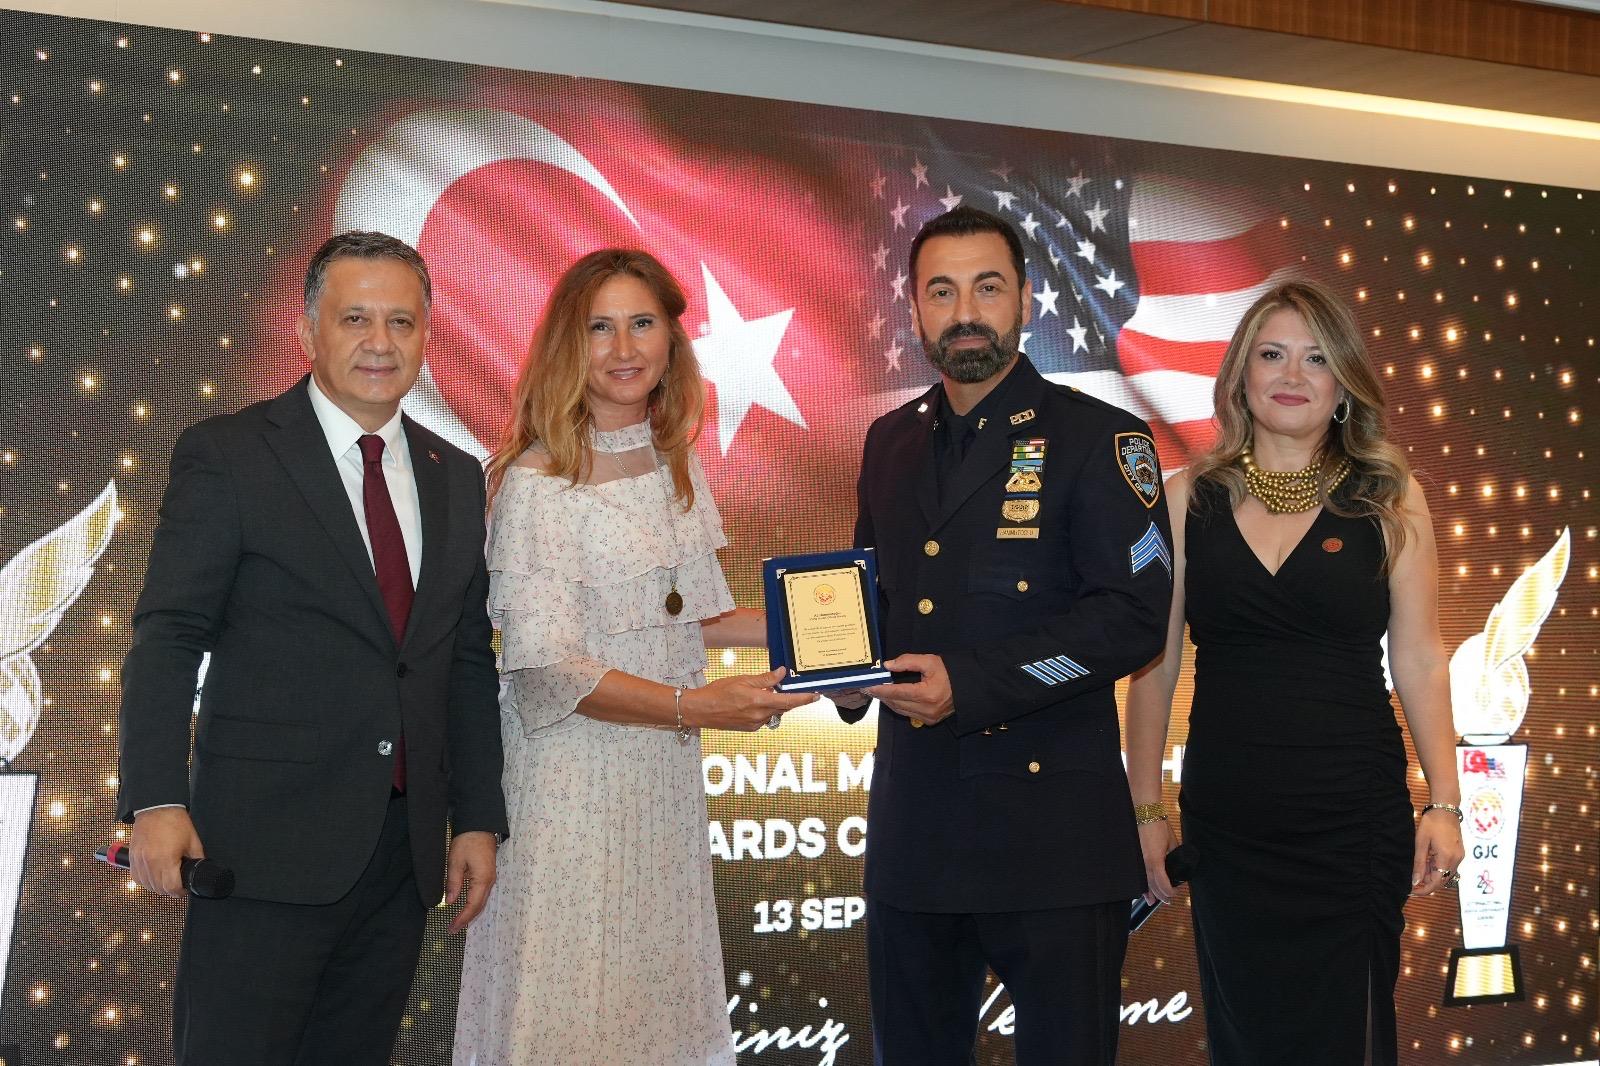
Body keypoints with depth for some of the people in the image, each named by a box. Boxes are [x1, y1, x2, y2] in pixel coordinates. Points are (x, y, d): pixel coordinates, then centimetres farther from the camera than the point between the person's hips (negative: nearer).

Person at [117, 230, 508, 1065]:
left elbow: (468, 661, 14)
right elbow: (167, 639, -6)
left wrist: (478, 819, 9)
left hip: (404, 850, 5)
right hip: (268, 841, -5)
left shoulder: (457, 479, 13)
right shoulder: (225, 455, -2)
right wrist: (157, 802, -15)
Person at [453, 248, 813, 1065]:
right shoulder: (537, 484, -15)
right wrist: (696, 706, -27)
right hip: (574, 777, -7)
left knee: (659, 991, 15)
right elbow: (546, 668, -19)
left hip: (666, 776, 7)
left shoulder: (677, 466, 6)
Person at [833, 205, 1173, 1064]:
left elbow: (1134, 614, -14)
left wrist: (971, 682, -20)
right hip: (913, 823, 6)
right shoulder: (891, 443, 14)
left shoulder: (1097, 439, -5)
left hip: (1052, 831, -6)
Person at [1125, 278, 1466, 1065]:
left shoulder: (1389, 499, 0)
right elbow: (1154, 662, 5)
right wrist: (1144, 808, 5)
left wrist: (1444, 802, -3)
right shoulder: (1188, 499, 2)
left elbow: (1418, 661, 2)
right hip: (1226, 824, 1)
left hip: (1356, 821, -1)